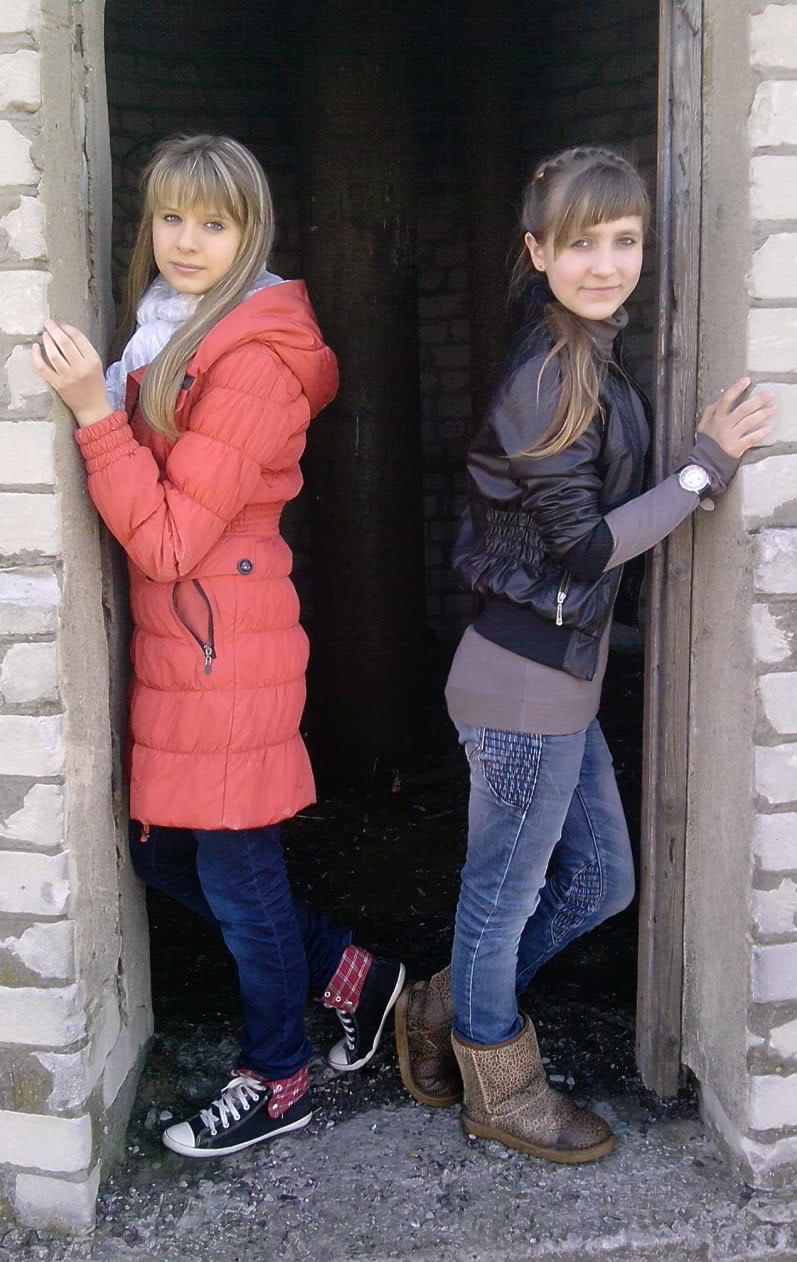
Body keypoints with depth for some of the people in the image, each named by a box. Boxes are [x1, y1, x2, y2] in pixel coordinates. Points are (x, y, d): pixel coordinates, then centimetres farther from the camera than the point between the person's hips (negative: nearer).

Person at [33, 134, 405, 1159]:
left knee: (237, 873, 6)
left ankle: (276, 1085, 30)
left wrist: (93, 410, -23)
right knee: (163, 853, 17)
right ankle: (353, 978, 34)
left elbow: (168, 539, -19)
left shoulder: (251, 362, -16)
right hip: (174, 639, 9)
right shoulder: (165, 329, 12)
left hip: (225, 643, -9)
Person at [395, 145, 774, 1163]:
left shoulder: (586, 356, 10)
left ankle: (443, 1012, 36)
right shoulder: (551, 374, -19)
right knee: (507, 889, 11)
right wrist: (708, 466, -16)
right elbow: (582, 546, -19)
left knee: (599, 878, 21)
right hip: (528, 679, -9)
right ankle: (500, 1088, 34)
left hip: (556, 670, 10)